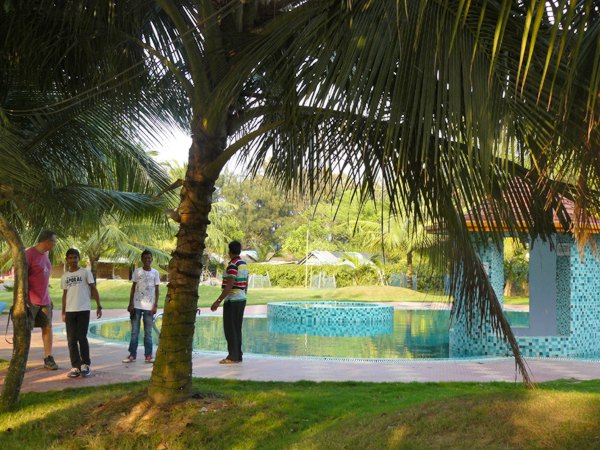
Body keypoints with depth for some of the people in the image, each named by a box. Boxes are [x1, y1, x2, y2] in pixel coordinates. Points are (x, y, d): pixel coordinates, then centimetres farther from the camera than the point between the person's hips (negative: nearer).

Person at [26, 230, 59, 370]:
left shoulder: (45, 254, 12)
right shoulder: (29, 254, -13)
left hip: (44, 300, 7)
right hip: (31, 301, -7)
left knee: (48, 328, 5)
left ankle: (48, 358, 11)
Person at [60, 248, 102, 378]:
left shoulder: (85, 272, 0)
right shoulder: (65, 276, 12)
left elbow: (93, 289, -1)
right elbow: (65, 294, 17)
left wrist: (99, 306, -8)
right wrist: (63, 312, 13)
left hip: (83, 310, -4)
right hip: (70, 311, 4)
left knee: (82, 338, -6)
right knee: (71, 340, 2)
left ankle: (85, 365, 6)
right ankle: (75, 367, 8)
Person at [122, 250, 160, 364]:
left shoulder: (155, 273, 4)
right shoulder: (137, 271, 4)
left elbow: (156, 290, 5)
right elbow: (133, 288, 4)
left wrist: (155, 305, -4)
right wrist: (130, 304, -2)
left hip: (149, 307, 0)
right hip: (136, 306, 0)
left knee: (148, 332, 5)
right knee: (134, 332, 3)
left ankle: (148, 355, 10)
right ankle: (132, 355, 9)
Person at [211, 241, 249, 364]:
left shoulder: (233, 265, -17)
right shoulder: (244, 264, 11)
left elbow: (229, 286, -22)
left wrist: (218, 301, -22)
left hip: (232, 300, -9)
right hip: (241, 299, 9)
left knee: (230, 329, -4)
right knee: (237, 329, 11)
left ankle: (233, 356, -4)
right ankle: (238, 356, 13)